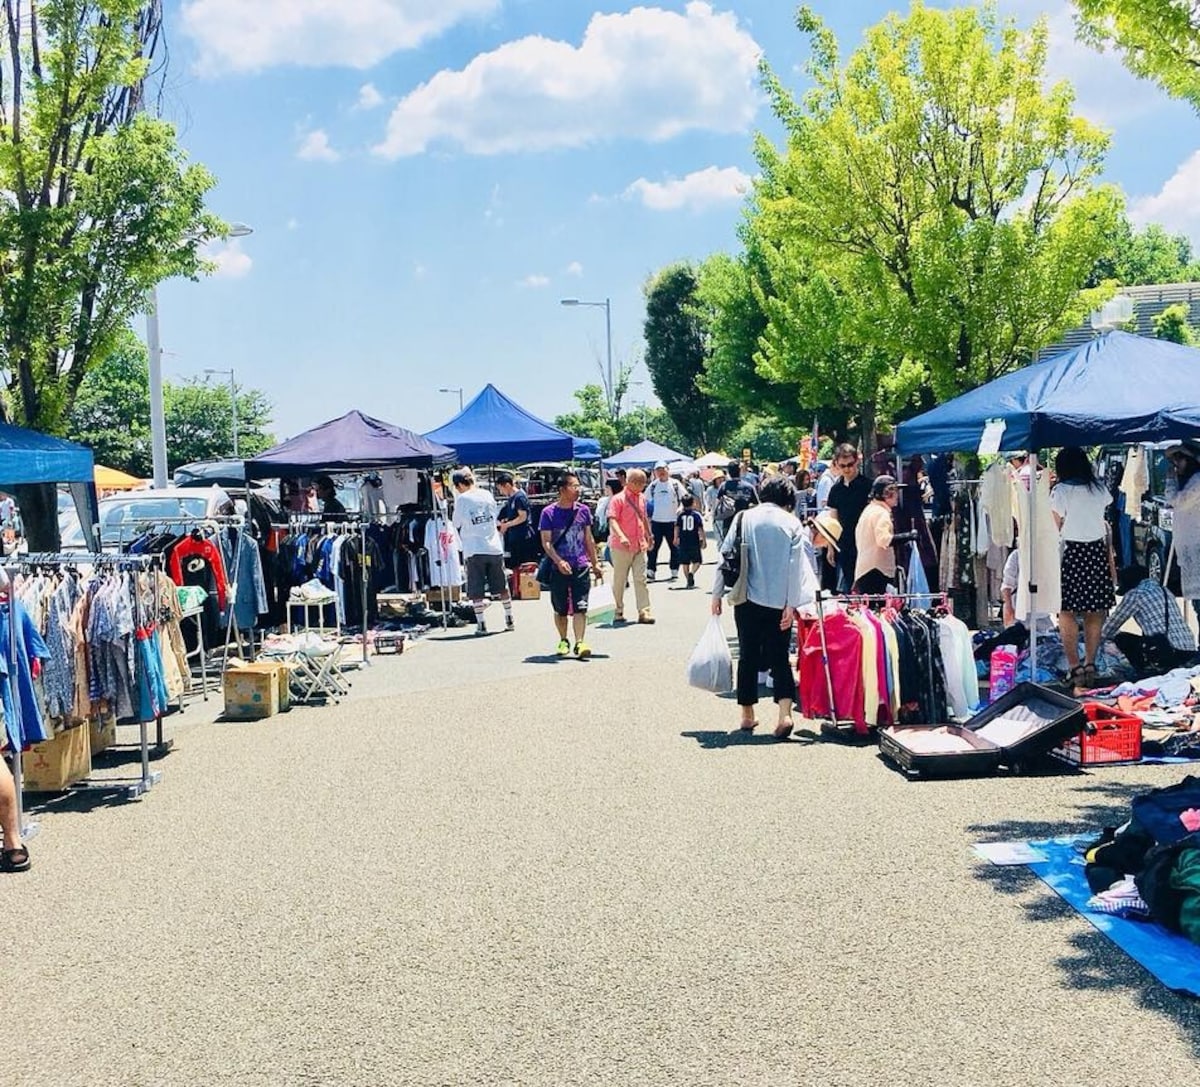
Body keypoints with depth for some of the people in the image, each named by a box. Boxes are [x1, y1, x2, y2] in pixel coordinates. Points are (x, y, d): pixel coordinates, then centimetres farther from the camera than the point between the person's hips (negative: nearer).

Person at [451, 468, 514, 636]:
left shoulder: (462, 499, -8)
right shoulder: (487, 495, 5)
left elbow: (457, 523, 1)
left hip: (474, 550, -4)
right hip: (494, 548, 4)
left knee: (476, 591, 2)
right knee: (502, 587, 14)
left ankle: (481, 623, -2)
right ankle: (509, 620, 19)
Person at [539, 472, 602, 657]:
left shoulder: (583, 510, 6)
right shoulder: (549, 513, -4)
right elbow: (546, 542, -7)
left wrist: (595, 563, 17)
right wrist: (559, 561, -21)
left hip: (581, 567, 1)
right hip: (559, 569, -1)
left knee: (580, 607, -8)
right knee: (560, 609, 9)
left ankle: (579, 643, -12)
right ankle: (563, 641, 26)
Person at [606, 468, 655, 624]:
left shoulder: (641, 499, 12)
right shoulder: (618, 499, -9)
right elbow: (612, 520, -19)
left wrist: (649, 536, 32)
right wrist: (621, 536, -34)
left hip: (640, 546, 5)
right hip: (621, 547, -5)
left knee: (641, 579, -3)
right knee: (619, 580, 6)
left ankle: (644, 612, -6)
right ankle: (618, 611, 18)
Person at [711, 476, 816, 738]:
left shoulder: (743, 518, 3)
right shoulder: (792, 523, 0)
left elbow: (725, 556, 1)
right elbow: (797, 566, -6)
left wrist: (717, 594, 7)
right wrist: (791, 605, -5)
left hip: (747, 600, 1)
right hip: (779, 603, -1)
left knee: (748, 657, 12)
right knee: (779, 657, 5)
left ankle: (747, 715, 16)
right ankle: (785, 713, -13)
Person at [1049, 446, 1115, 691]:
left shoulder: (1061, 491, -7)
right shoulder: (1099, 489, 7)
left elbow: (1055, 528, -4)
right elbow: (1106, 525, 10)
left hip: (1071, 552, -5)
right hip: (1097, 551, 5)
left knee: (1066, 611, 1)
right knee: (1095, 611, 8)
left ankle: (1074, 668, -4)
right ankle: (1090, 666, 11)